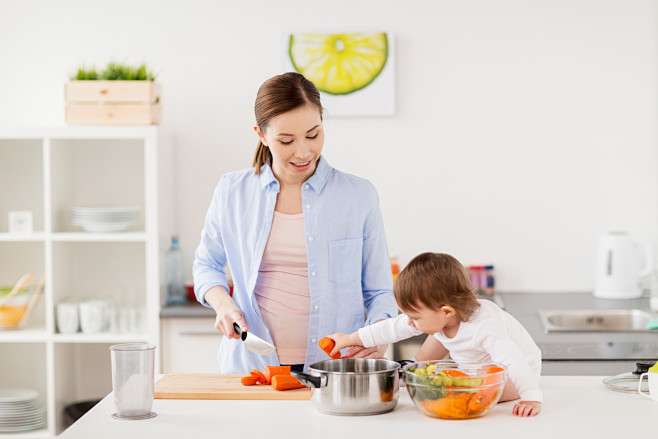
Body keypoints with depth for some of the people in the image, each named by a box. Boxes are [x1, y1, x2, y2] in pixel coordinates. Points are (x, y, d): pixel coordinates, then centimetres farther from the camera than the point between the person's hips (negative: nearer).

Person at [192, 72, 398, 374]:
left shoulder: (359, 196, 5)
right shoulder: (232, 192, 8)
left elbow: (379, 292, 11)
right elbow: (207, 264, 24)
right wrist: (223, 303, 3)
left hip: (334, 369, -1)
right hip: (251, 368, 1)